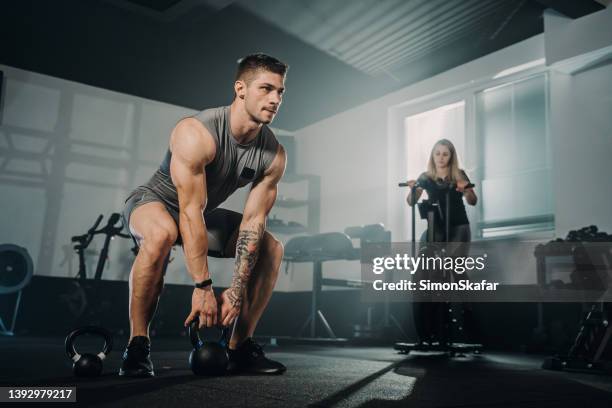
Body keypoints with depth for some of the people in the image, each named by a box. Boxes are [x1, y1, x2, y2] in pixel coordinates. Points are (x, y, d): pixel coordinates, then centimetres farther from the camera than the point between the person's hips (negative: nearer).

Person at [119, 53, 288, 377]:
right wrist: (203, 286, -36)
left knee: (272, 248, -5)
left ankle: (239, 349, 1)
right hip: (154, 202, -6)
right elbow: (190, 213, -35)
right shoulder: (197, 134, -32)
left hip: (203, 213, 6)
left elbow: (253, 221, -15)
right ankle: (137, 346, -25)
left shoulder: (274, 155, -14)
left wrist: (236, 290, -21)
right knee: (162, 232, -41)